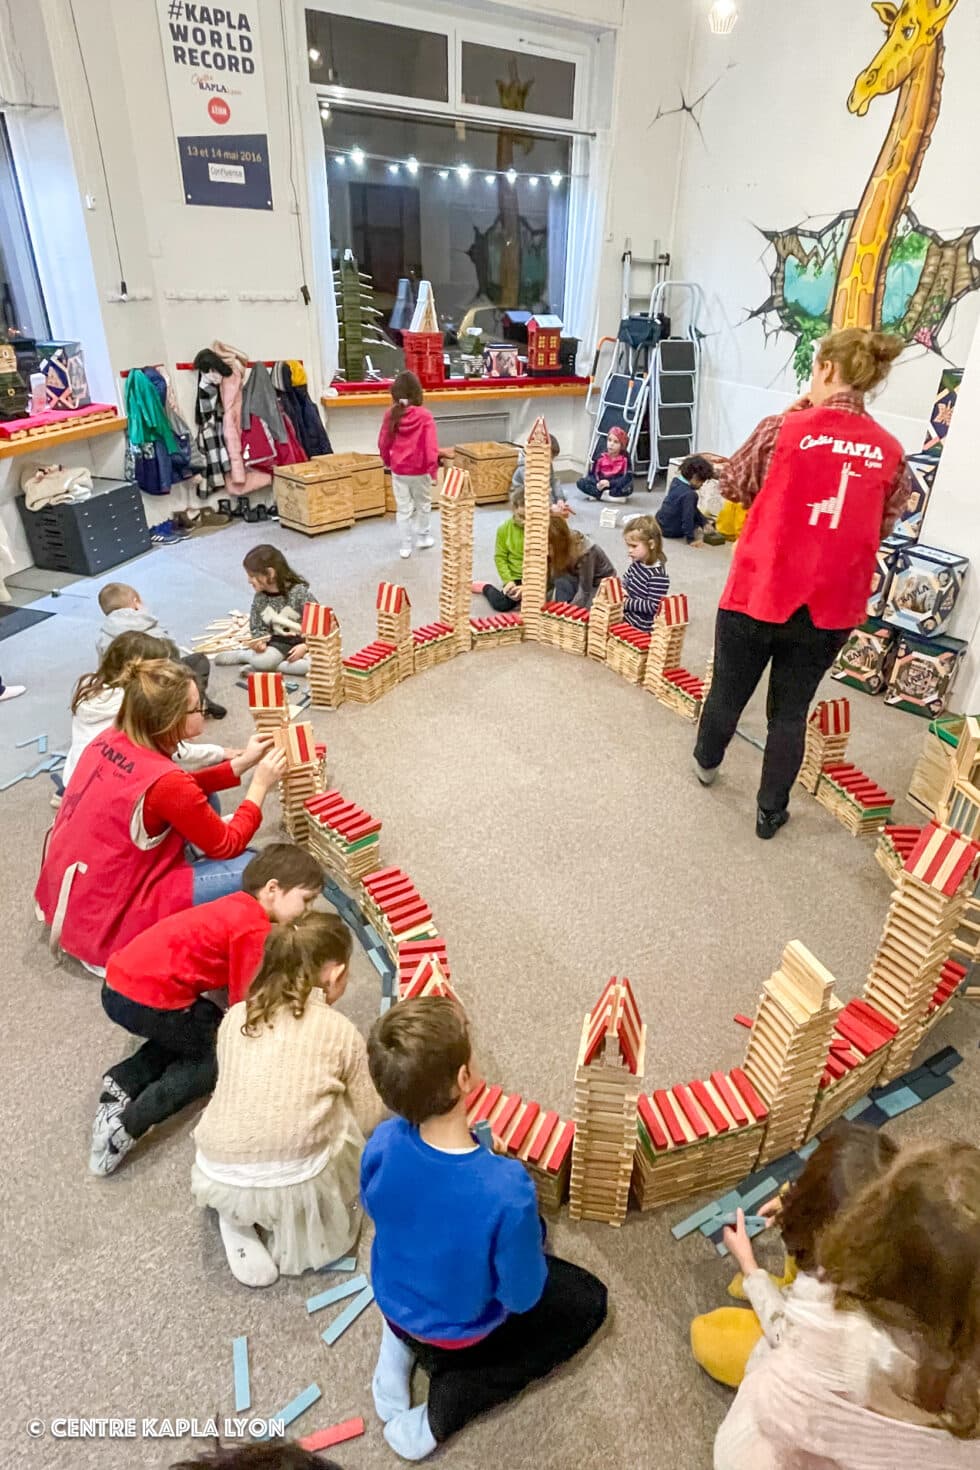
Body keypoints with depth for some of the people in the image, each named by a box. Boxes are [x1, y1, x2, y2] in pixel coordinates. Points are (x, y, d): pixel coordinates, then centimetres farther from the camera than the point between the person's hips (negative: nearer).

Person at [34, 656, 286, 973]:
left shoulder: (109, 739, -4)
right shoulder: (163, 782, -28)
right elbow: (227, 847, -12)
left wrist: (242, 763, 6)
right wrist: (260, 785, -3)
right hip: (103, 922, -8)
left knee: (204, 807, 13)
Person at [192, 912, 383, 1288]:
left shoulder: (235, 1017, 9)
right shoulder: (342, 1031, 0)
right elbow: (368, 1119, 8)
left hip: (219, 1180, 4)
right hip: (298, 1185, -3)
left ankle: (239, 1220, 15)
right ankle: (293, 1228, 15)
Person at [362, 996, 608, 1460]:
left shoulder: (383, 1142, -28)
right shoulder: (506, 1189, -41)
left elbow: (373, 1210, -4)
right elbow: (521, 1297, -24)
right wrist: (532, 1255, -3)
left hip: (393, 1300, 5)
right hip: (462, 1326, -5)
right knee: (587, 1301, 17)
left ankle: (403, 1341, 14)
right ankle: (444, 1407, 4)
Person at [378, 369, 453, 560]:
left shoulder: (391, 414, -5)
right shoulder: (424, 416, -15)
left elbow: (383, 444, 3)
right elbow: (430, 446, -17)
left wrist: (388, 462, 19)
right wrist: (434, 469, -10)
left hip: (398, 470, 2)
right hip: (420, 470, -2)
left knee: (403, 508, 11)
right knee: (423, 504, 20)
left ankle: (405, 546, 15)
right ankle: (422, 538, 33)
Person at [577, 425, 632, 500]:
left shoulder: (625, 457, -10)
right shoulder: (601, 456, -5)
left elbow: (628, 477, -18)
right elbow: (592, 473, -3)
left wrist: (610, 483, -30)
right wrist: (597, 484, -26)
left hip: (617, 485, -2)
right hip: (601, 485, 2)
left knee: (628, 487, -35)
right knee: (581, 483, -20)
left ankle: (597, 495, -24)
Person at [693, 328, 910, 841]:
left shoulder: (783, 429, -10)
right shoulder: (891, 453, 1)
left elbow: (732, 485, 5)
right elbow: (882, 527, 12)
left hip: (757, 592, -2)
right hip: (830, 605, 3)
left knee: (729, 689, 20)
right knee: (791, 710, 16)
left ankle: (706, 762, 46)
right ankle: (771, 811, 28)